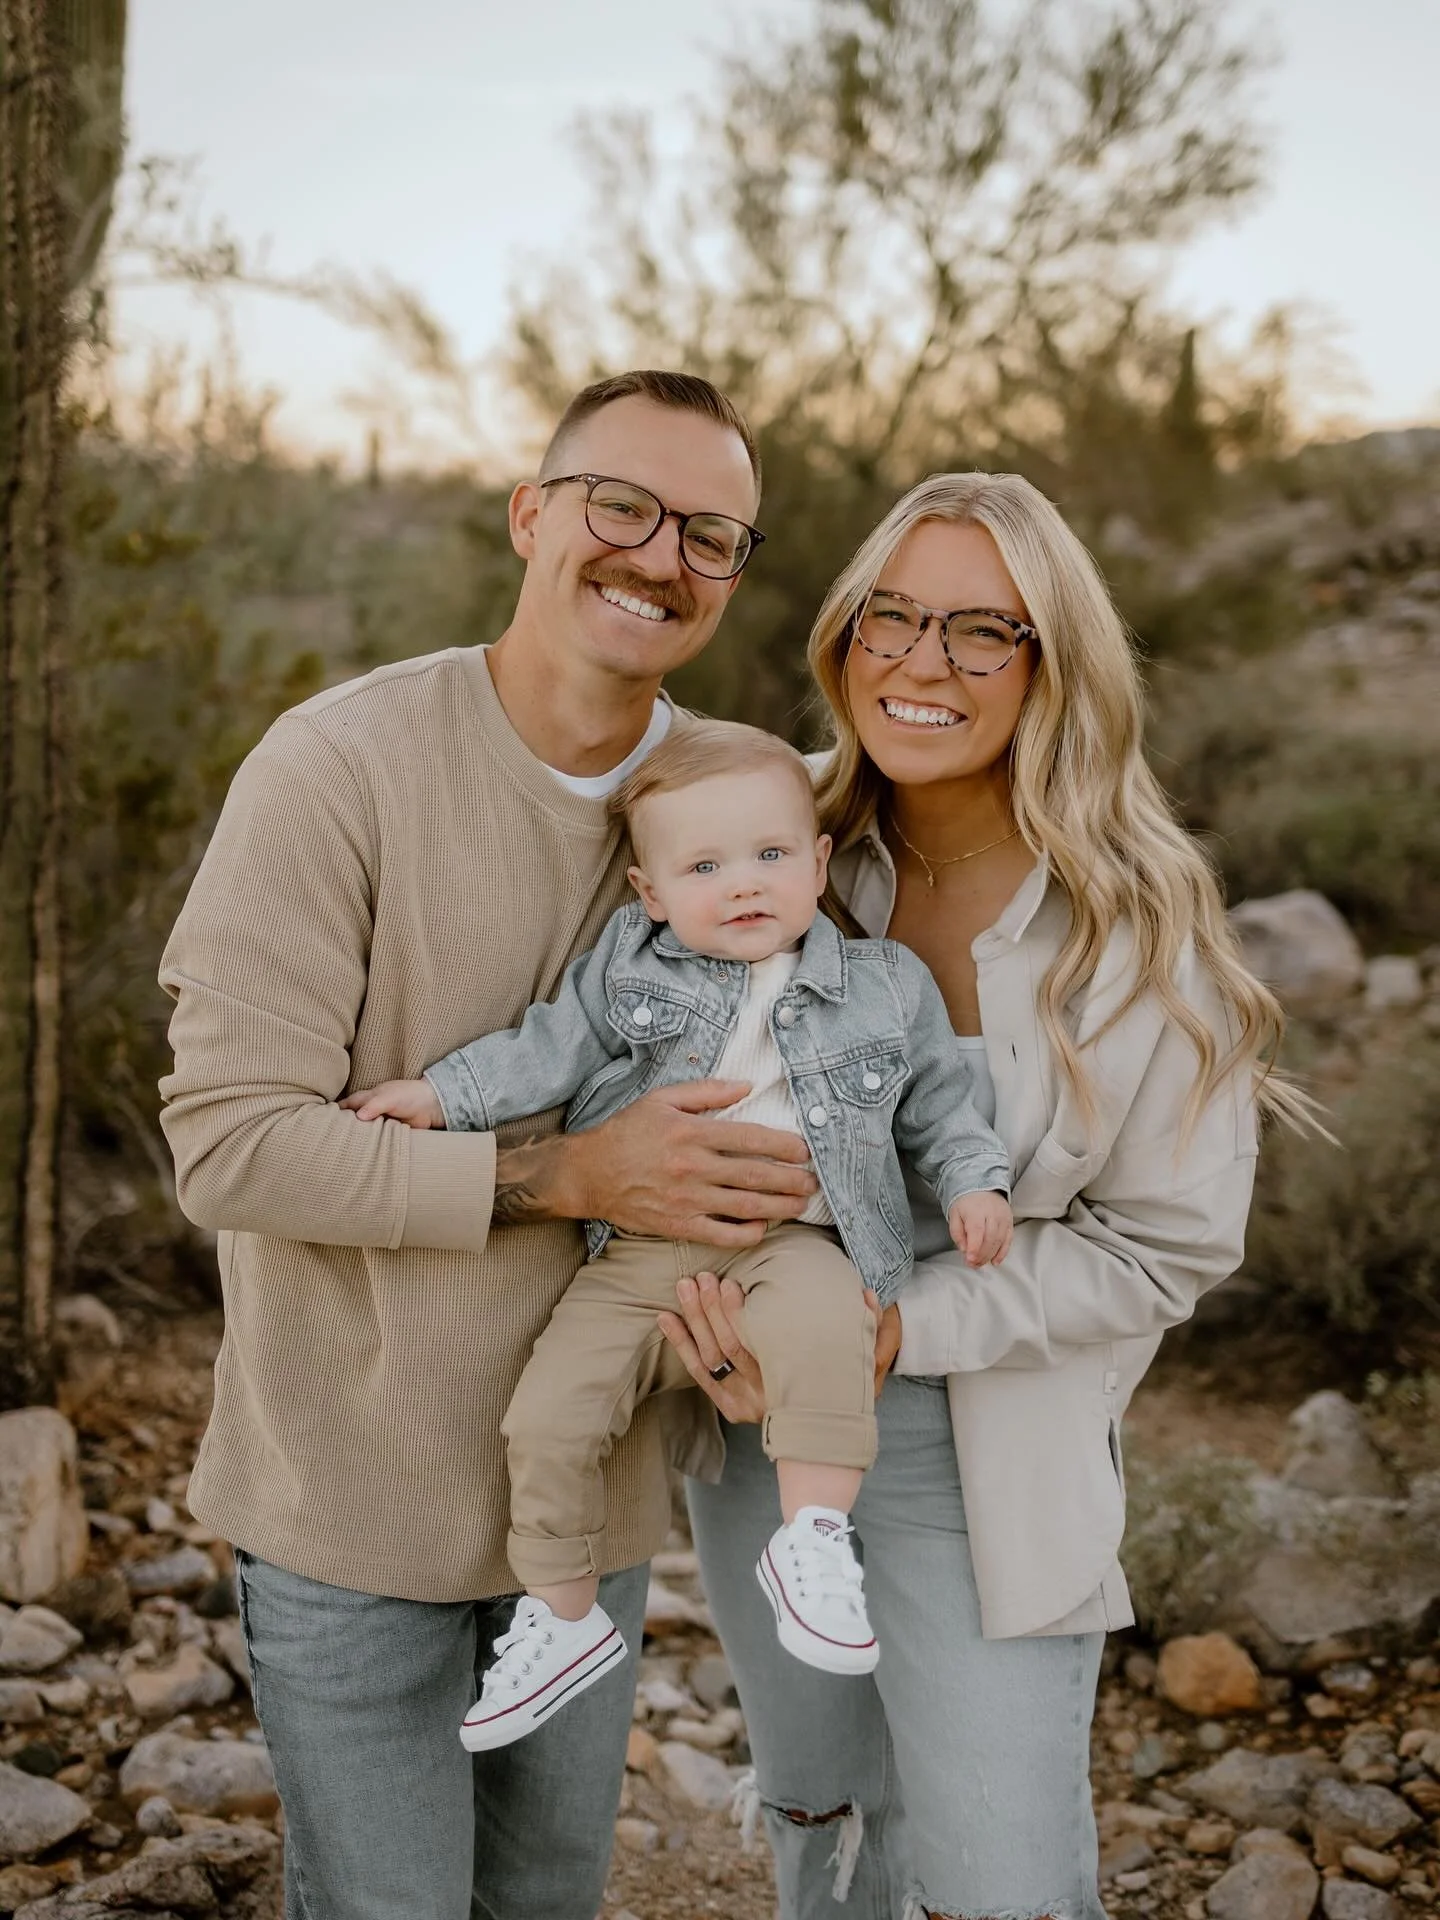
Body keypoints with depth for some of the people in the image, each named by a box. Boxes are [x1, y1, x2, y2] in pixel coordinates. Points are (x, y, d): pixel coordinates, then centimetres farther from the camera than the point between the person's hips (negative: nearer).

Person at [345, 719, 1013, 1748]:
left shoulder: (884, 986, 7)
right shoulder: (631, 968, 7)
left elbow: (936, 1098, 15)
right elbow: (552, 1047, 7)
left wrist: (975, 1181, 1)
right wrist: (442, 1093, -2)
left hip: (793, 1242, -2)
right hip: (643, 1251, 2)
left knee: (819, 1327, -37)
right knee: (548, 1417, -10)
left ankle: (813, 1539, -24)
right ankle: (561, 1617, 10)